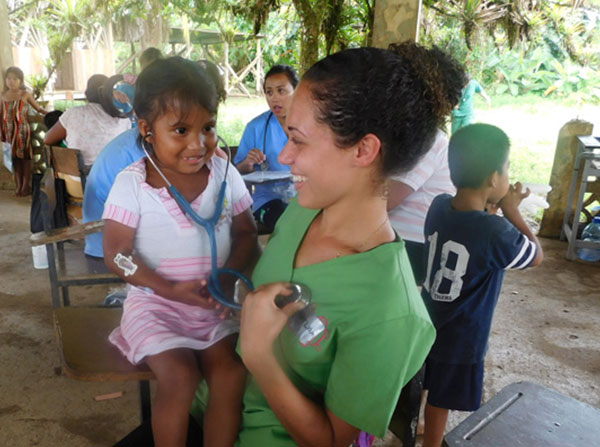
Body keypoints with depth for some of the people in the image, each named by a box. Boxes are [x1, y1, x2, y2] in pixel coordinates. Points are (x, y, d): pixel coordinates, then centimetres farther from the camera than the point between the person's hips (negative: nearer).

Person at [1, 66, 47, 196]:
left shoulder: (25, 95, -4)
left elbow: (39, 108, -1)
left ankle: (26, 185, 11)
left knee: (25, 157, 3)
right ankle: (19, 185, 18)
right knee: (15, 158, 9)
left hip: (23, 131, -3)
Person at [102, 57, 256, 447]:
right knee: (180, 375, -19)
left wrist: (230, 275, -13)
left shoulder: (224, 174, -2)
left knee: (232, 370, -15)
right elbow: (117, 254, -9)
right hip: (156, 301, -2)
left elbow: (246, 231, 5)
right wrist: (171, 289, -20)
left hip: (215, 302, 3)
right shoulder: (132, 184, -10)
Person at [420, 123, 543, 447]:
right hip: (460, 338, -6)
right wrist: (511, 211, -5)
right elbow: (537, 256, -9)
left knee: (418, 386, 27)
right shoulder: (496, 232, -29)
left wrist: (491, 209, -2)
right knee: (440, 400, 16)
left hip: (427, 324, 7)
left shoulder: (439, 205, -11)